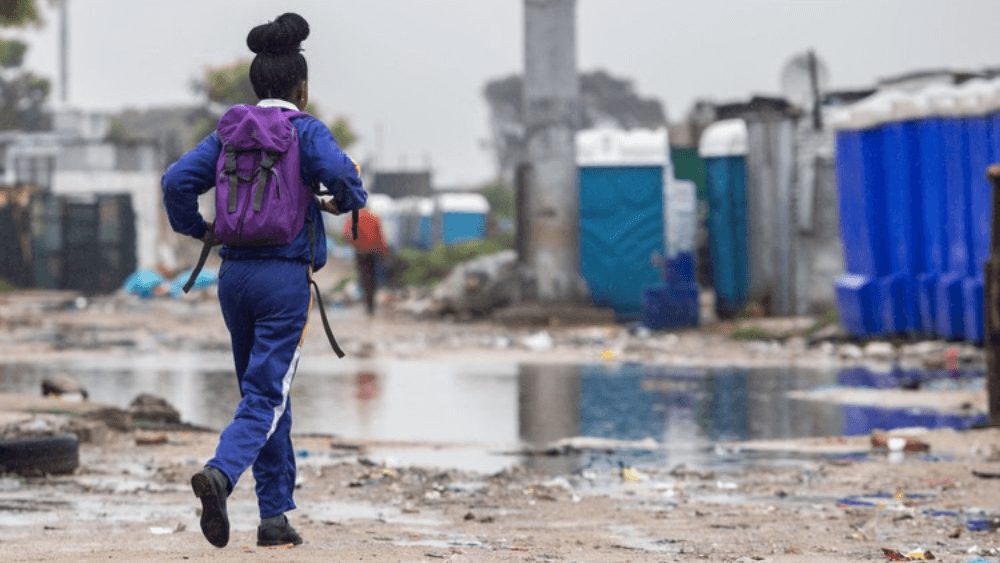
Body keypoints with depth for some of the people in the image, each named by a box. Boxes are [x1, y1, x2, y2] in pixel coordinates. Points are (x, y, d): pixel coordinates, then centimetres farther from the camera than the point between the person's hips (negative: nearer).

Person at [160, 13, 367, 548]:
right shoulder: (307, 131, -5)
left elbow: (177, 180, -2)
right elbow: (341, 173, -23)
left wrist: (195, 228, 16)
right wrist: (350, 201, -1)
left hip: (234, 273, 5)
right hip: (286, 275, -5)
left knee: (265, 392, 15)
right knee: (266, 396, -7)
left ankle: (275, 515, 15)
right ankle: (220, 473, -34)